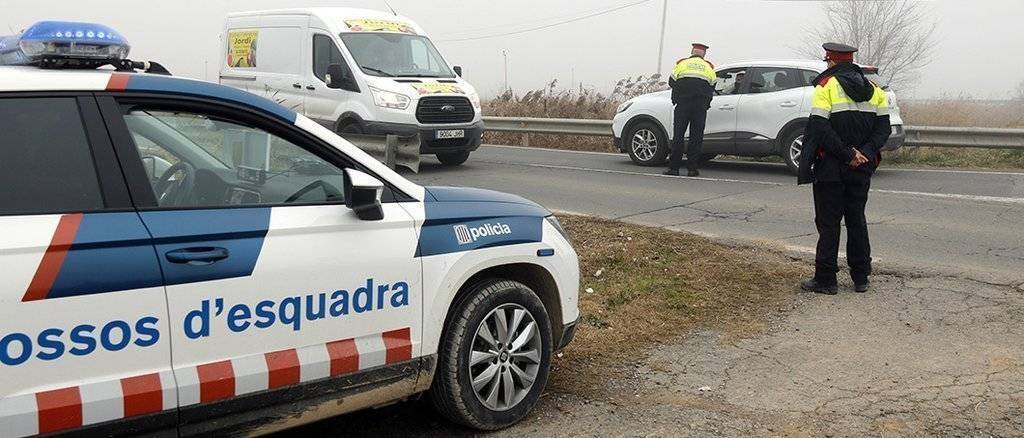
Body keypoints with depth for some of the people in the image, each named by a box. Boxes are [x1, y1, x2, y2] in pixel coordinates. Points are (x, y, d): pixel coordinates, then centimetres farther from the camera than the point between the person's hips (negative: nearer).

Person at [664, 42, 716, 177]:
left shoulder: (681, 63, 11)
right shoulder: (709, 66, 14)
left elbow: (672, 83, 10)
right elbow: (712, 88, 13)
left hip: (682, 104, -1)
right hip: (701, 106, 1)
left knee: (678, 136, 1)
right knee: (696, 137, 3)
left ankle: (674, 168, -2)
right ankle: (692, 169, 1)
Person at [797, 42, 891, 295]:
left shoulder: (826, 86, -8)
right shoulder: (873, 90, 11)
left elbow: (820, 129, -20)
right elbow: (883, 127, 3)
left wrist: (849, 155, -16)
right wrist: (864, 153, -7)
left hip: (831, 169, -5)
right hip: (862, 169, 6)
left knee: (828, 224, 0)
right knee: (857, 221, 14)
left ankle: (825, 280, 3)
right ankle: (861, 278, 18)